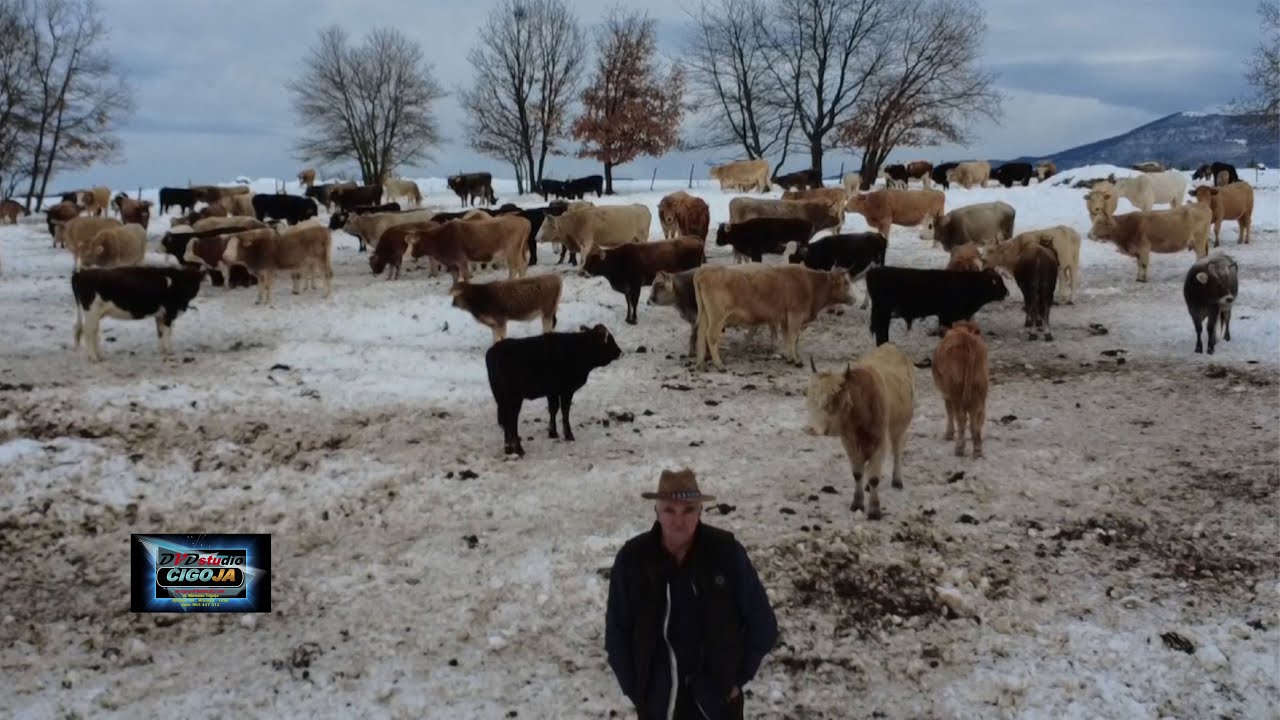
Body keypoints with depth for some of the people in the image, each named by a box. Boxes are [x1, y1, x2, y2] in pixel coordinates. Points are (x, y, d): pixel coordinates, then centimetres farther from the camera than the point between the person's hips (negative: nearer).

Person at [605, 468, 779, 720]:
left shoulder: (726, 552, -17)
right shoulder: (632, 559, -15)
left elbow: (762, 624, -6)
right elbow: (617, 632, -3)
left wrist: (738, 678, -5)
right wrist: (635, 690, -4)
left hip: (717, 698, 0)